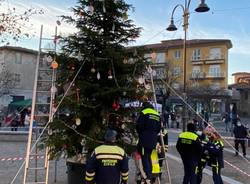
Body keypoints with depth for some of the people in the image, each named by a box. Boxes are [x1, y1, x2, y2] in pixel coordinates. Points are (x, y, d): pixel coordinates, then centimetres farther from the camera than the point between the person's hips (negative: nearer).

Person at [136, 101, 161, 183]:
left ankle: (148, 176, -7)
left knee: (144, 157, -3)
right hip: (153, 140, 7)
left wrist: (140, 134, 8)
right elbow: (159, 128, 16)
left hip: (145, 139, -7)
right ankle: (150, 175, 19)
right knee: (149, 157, 16)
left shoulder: (144, 113, -6)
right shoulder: (157, 114, 14)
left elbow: (139, 126, -8)